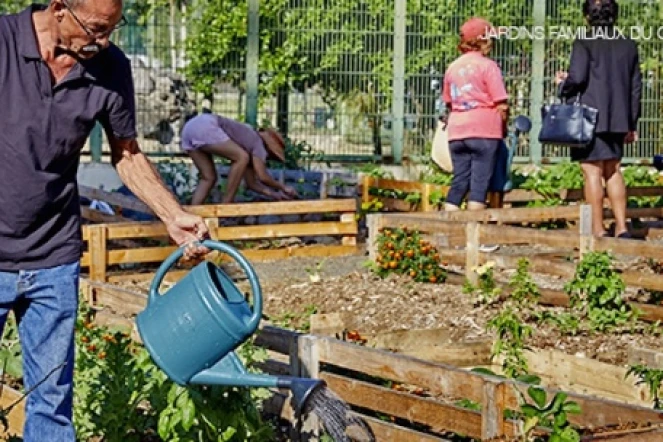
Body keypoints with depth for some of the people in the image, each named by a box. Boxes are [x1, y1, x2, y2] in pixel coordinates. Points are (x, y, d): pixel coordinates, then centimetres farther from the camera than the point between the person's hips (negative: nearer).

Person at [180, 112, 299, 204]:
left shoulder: (248, 142, 29)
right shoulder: (257, 142, 4)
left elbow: (251, 183, 32)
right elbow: (262, 176, -6)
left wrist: (274, 194, 29)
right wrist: (282, 187, 10)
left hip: (189, 127, 10)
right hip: (203, 126, -10)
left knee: (209, 178, 15)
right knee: (242, 157, -6)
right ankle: (225, 207, -6)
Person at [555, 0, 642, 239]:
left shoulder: (584, 44, -9)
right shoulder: (629, 45, 9)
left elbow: (577, 78, -18)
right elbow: (635, 85, 11)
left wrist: (562, 84, 5)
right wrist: (632, 124, 17)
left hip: (590, 118, -6)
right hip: (619, 119, 6)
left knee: (592, 171, -1)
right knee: (613, 170, 15)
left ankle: (598, 229, 1)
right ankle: (621, 226, 12)